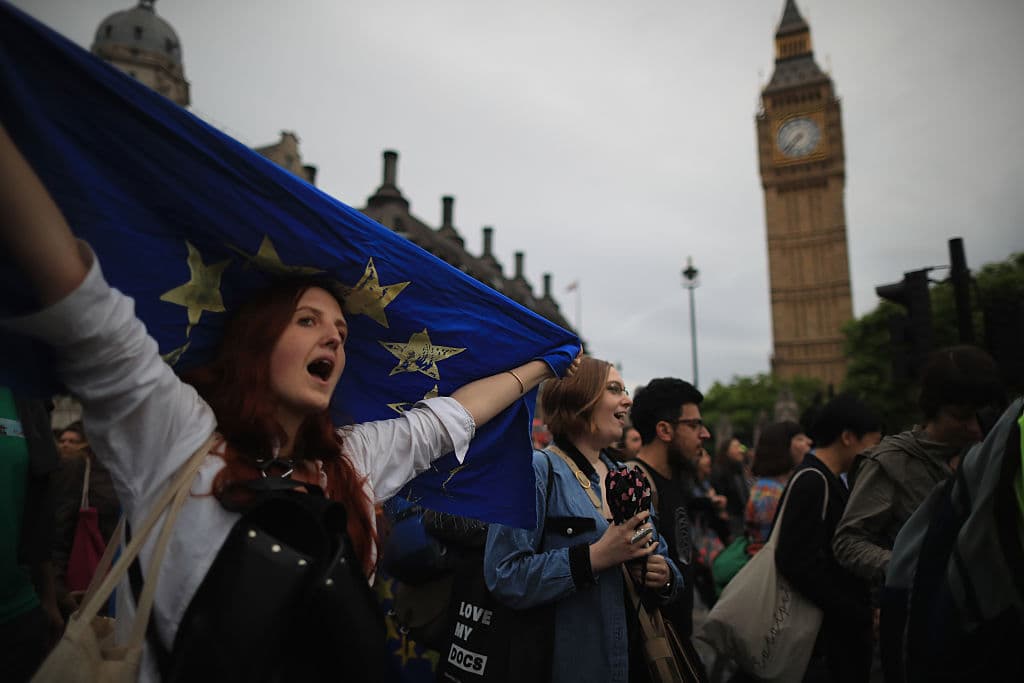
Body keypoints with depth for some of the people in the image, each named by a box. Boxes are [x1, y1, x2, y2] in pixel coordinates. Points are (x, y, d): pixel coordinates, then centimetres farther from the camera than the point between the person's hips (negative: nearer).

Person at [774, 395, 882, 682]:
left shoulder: (828, 481, 12)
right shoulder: (812, 482, -18)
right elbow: (798, 562, -25)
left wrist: (861, 610, 5)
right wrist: (859, 615, -18)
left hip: (842, 630, 9)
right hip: (825, 636, -9)